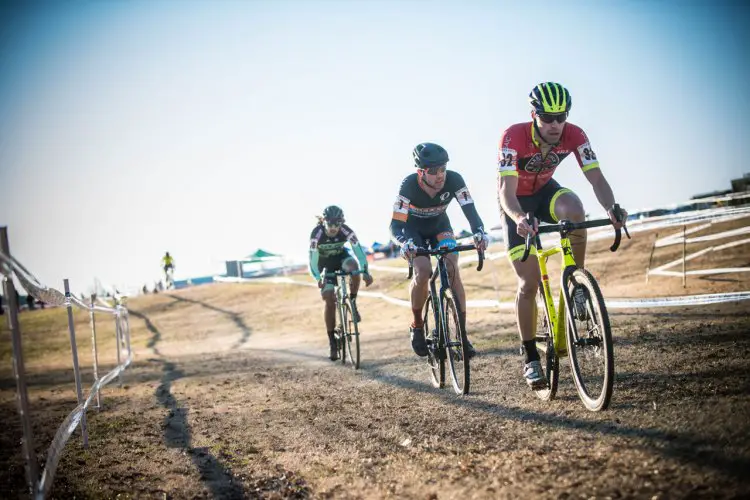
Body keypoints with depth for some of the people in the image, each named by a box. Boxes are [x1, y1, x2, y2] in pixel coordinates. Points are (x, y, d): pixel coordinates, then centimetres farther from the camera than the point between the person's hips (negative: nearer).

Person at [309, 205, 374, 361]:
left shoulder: (346, 231, -28)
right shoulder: (317, 234, -31)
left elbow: (359, 252, -25)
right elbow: (313, 260, -29)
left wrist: (365, 272, -36)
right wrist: (318, 278, -41)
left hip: (341, 257, 1)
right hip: (325, 263, -1)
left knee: (353, 265, -36)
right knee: (329, 299, -13)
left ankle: (353, 303, -15)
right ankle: (332, 343, -4)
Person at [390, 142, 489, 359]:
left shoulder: (454, 180, -30)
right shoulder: (409, 185, -34)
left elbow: (470, 211, -33)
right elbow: (395, 225, -36)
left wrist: (479, 232, -54)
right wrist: (405, 243, -58)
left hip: (439, 225, 2)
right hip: (413, 229, -2)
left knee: (452, 270, -19)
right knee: (423, 272, -25)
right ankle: (417, 326, 0)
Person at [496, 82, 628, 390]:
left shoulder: (574, 136, -23)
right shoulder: (514, 136, -32)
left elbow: (596, 178, -28)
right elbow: (506, 190, -39)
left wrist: (610, 208, -48)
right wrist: (520, 219, -59)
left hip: (545, 191, 2)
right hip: (516, 203, -2)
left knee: (574, 208, -36)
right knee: (529, 282, -9)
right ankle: (530, 358, 4)